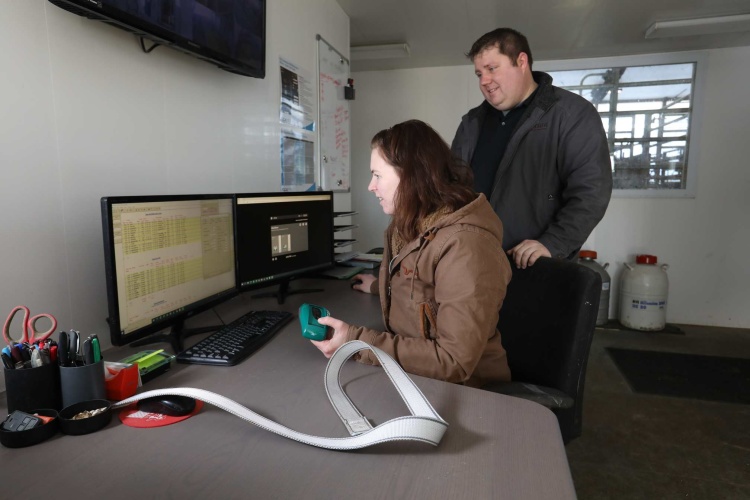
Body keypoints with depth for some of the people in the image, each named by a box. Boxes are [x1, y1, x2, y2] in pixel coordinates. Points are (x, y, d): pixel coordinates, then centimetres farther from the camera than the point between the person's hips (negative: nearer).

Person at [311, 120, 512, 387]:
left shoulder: (464, 245, -25)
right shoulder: (411, 226, 1)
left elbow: (455, 361, -27)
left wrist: (358, 343, -26)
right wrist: (380, 286, 32)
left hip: (457, 389, -7)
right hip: (410, 375, 7)